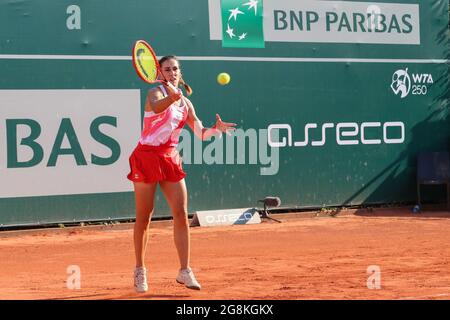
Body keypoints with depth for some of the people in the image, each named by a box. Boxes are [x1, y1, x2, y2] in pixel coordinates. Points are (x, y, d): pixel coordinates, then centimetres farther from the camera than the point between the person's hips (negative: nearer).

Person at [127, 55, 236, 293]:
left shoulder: (185, 103, 11)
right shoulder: (156, 93, -8)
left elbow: (201, 134, 13)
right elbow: (156, 108, -33)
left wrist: (216, 128, -8)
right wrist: (172, 96, -53)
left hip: (170, 159, 5)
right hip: (147, 156, -5)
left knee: (181, 214, -6)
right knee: (144, 217, 2)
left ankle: (184, 271, -3)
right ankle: (140, 271, 14)